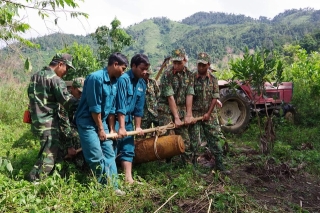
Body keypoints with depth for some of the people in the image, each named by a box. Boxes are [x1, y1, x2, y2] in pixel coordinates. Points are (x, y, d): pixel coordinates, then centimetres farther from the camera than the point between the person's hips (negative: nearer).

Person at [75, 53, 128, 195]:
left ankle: (112, 186, 17)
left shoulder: (114, 82, 5)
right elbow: (94, 107, -20)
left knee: (109, 154, 8)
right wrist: (100, 129, -13)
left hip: (101, 121, 8)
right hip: (87, 122, -8)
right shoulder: (96, 78, -21)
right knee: (97, 157, -6)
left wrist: (111, 129, 10)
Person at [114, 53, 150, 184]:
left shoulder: (142, 84, 6)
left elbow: (139, 107, 10)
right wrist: (121, 127, -22)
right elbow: (121, 105, -22)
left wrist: (138, 126, 9)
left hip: (128, 120, 8)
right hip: (116, 119, -7)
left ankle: (128, 179, 15)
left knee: (128, 149, 9)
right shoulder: (124, 79, -17)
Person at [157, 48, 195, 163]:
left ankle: (187, 162, 17)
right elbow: (170, 97, -16)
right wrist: (176, 118, -17)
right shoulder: (167, 74, -12)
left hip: (181, 110, 4)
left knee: (185, 139, 5)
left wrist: (188, 115, -8)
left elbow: (189, 95, -2)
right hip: (166, 110, -4)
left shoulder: (189, 74, 3)